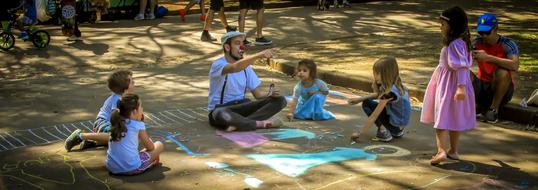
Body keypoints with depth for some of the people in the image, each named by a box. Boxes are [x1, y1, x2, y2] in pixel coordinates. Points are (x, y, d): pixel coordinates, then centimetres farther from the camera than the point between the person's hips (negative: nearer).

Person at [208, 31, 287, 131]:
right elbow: (235, 67, -36)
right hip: (220, 109, -7)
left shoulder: (246, 67, 9)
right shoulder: (217, 65, -13)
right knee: (222, 114, -45)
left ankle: (239, 123, -28)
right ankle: (262, 123, -29)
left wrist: (270, 94, -16)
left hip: (242, 107, 7)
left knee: (279, 100, -12)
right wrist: (258, 55, -47)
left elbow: (258, 93, 7)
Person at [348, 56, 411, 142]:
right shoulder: (396, 84, -1)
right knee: (366, 102, 15)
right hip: (401, 121, 8)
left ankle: (384, 131, -10)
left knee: (367, 104, -2)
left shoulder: (390, 92, -26)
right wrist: (360, 99, 4)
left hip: (396, 122, -8)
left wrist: (359, 133, -19)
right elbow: (377, 95, 16)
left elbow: (374, 116, -24)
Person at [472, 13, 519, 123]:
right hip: (483, 86, 3)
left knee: (502, 72, -34)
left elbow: (515, 65, -34)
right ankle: (478, 106, -1)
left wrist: (488, 57, -39)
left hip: (502, 89, -3)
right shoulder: (477, 43, -4)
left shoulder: (507, 44, -16)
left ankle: (494, 109, -15)